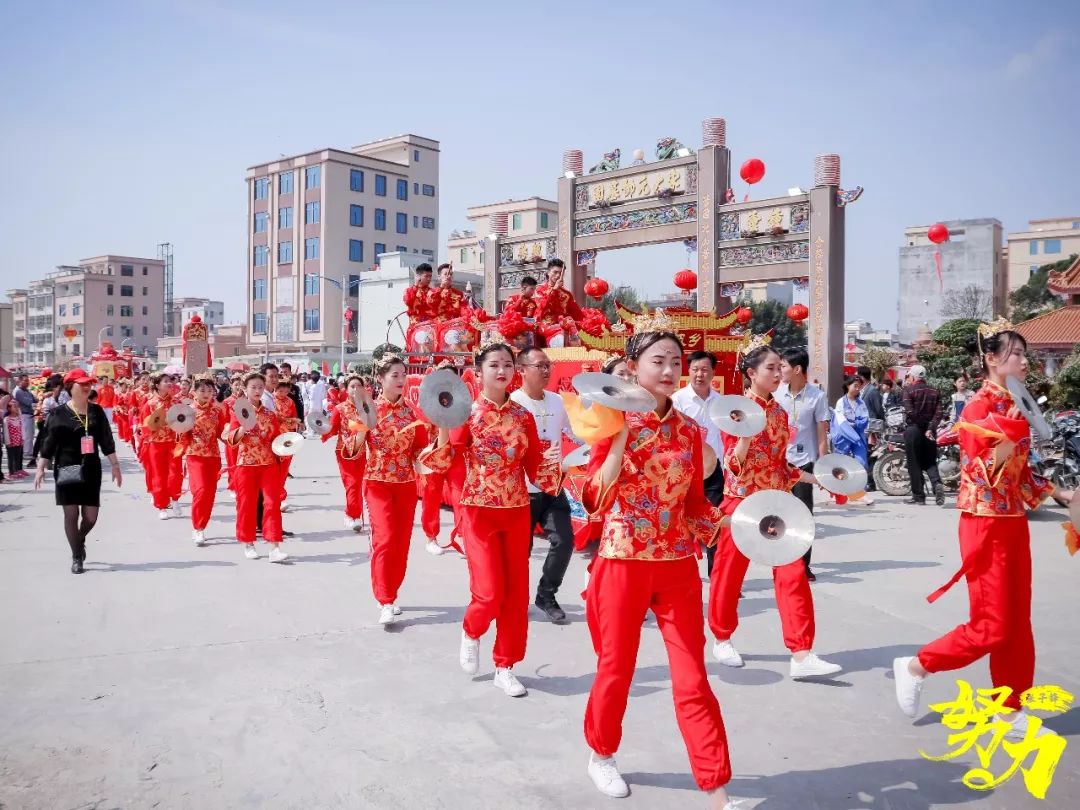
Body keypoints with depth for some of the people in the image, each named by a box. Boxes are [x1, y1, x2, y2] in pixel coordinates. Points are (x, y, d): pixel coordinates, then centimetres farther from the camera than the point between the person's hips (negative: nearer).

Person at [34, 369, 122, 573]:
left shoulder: (96, 411, 5)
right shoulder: (59, 414, -3)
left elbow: (106, 441, 7)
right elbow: (48, 443, -1)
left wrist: (115, 466, 5)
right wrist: (40, 468, -7)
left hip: (91, 469, 2)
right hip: (66, 469, -2)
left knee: (90, 516, 1)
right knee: (71, 513, -2)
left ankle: (80, 540, 34)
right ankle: (76, 557, 11)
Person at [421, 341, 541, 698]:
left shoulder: (523, 416, 4)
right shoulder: (467, 414, -6)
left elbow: (534, 466, 7)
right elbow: (439, 464, -12)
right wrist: (443, 428, -27)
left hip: (517, 510, 4)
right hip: (479, 510, -3)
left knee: (516, 593, 5)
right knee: (490, 592, -8)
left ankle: (505, 666, 21)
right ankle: (471, 632, 27)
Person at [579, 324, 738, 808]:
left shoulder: (688, 430, 3)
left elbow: (694, 501, 10)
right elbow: (594, 501, -16)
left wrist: (727, 520, -9)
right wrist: (621, 437, -22)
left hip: (678, 567, 3)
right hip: (624, 563, -2)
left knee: (693, 680, 3)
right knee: (616, 670, 13)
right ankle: (601, 755, 39)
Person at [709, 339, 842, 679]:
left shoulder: (779, 412, 8)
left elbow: (782, 466, 14)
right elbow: (733, 466, -13)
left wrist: (816, 478, 7)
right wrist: (747, 433, -27)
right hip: (742, 502, -5)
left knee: (793, 574, -5)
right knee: (729, 574, 8)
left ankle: (801, 655, -4)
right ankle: (722, 640, 28)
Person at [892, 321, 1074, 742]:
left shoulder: (1013, 406, 10)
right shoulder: (979, 406, -15)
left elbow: (1020, 470, 17)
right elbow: (980, 474, -21)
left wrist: (1060, 492, 10)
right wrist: (1013, 430, -27)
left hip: (1013, 523, 8)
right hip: (986, 525, -8)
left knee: (1018, 625, 11)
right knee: (993, 626, -4)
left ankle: (1011, 712, 22)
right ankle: (915, 667, 13)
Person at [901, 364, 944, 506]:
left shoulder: (909, 389, -5)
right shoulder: (934, 391, 9)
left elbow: (909, 412, -17)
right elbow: (938, 413, -2)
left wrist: (921, 424, -8)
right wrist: (930, 428, -8)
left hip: (913, 429, -4)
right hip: (929, 430, 4)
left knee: (914, 463, 3)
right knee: (930, 462, 13)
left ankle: (918, 496, 5)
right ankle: (937, 484, -14)